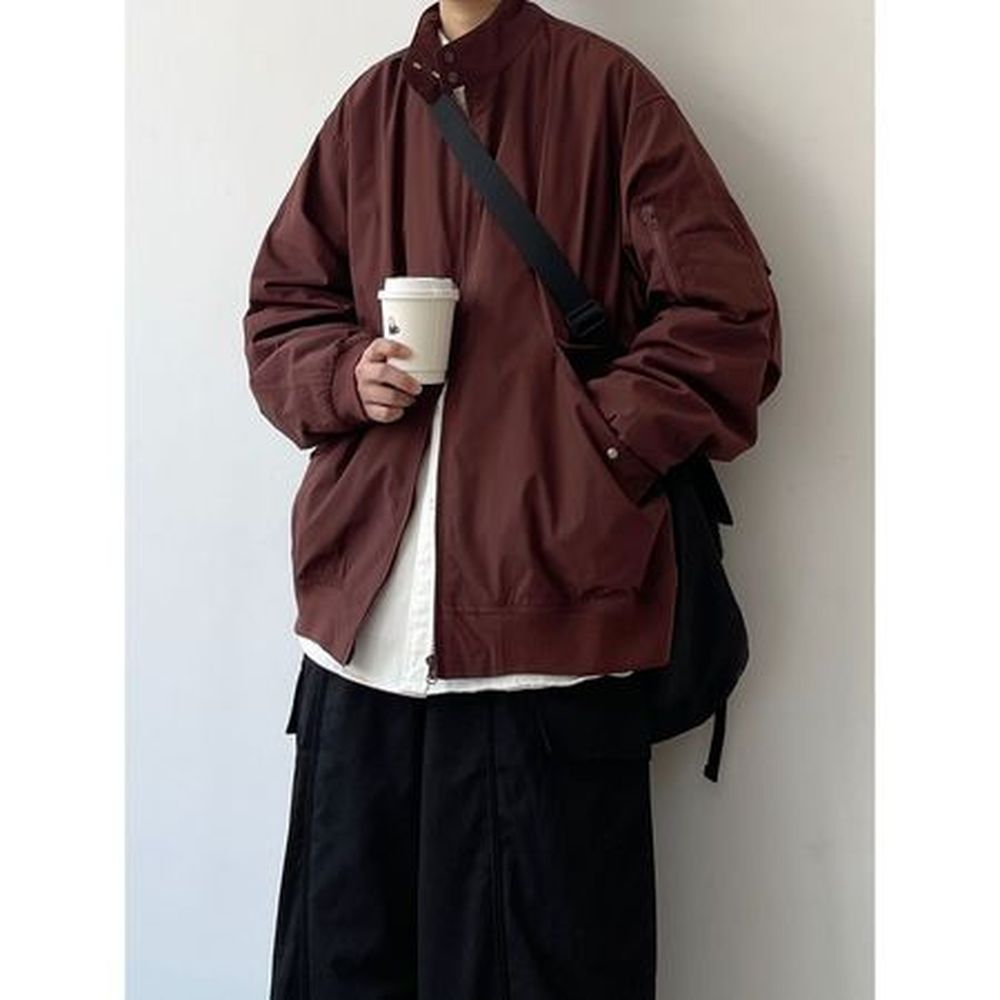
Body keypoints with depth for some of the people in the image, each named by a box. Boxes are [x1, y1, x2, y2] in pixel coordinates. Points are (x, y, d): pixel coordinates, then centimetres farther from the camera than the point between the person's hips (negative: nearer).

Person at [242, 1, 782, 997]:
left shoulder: (605, 90, 2)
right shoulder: (371, 106, 15)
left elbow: (725, 312, 0)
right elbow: (279, 309, 21)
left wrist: (599, 446, -8)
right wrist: (347, 376, 0)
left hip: (544, 606, -4)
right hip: (364, 610, 5)